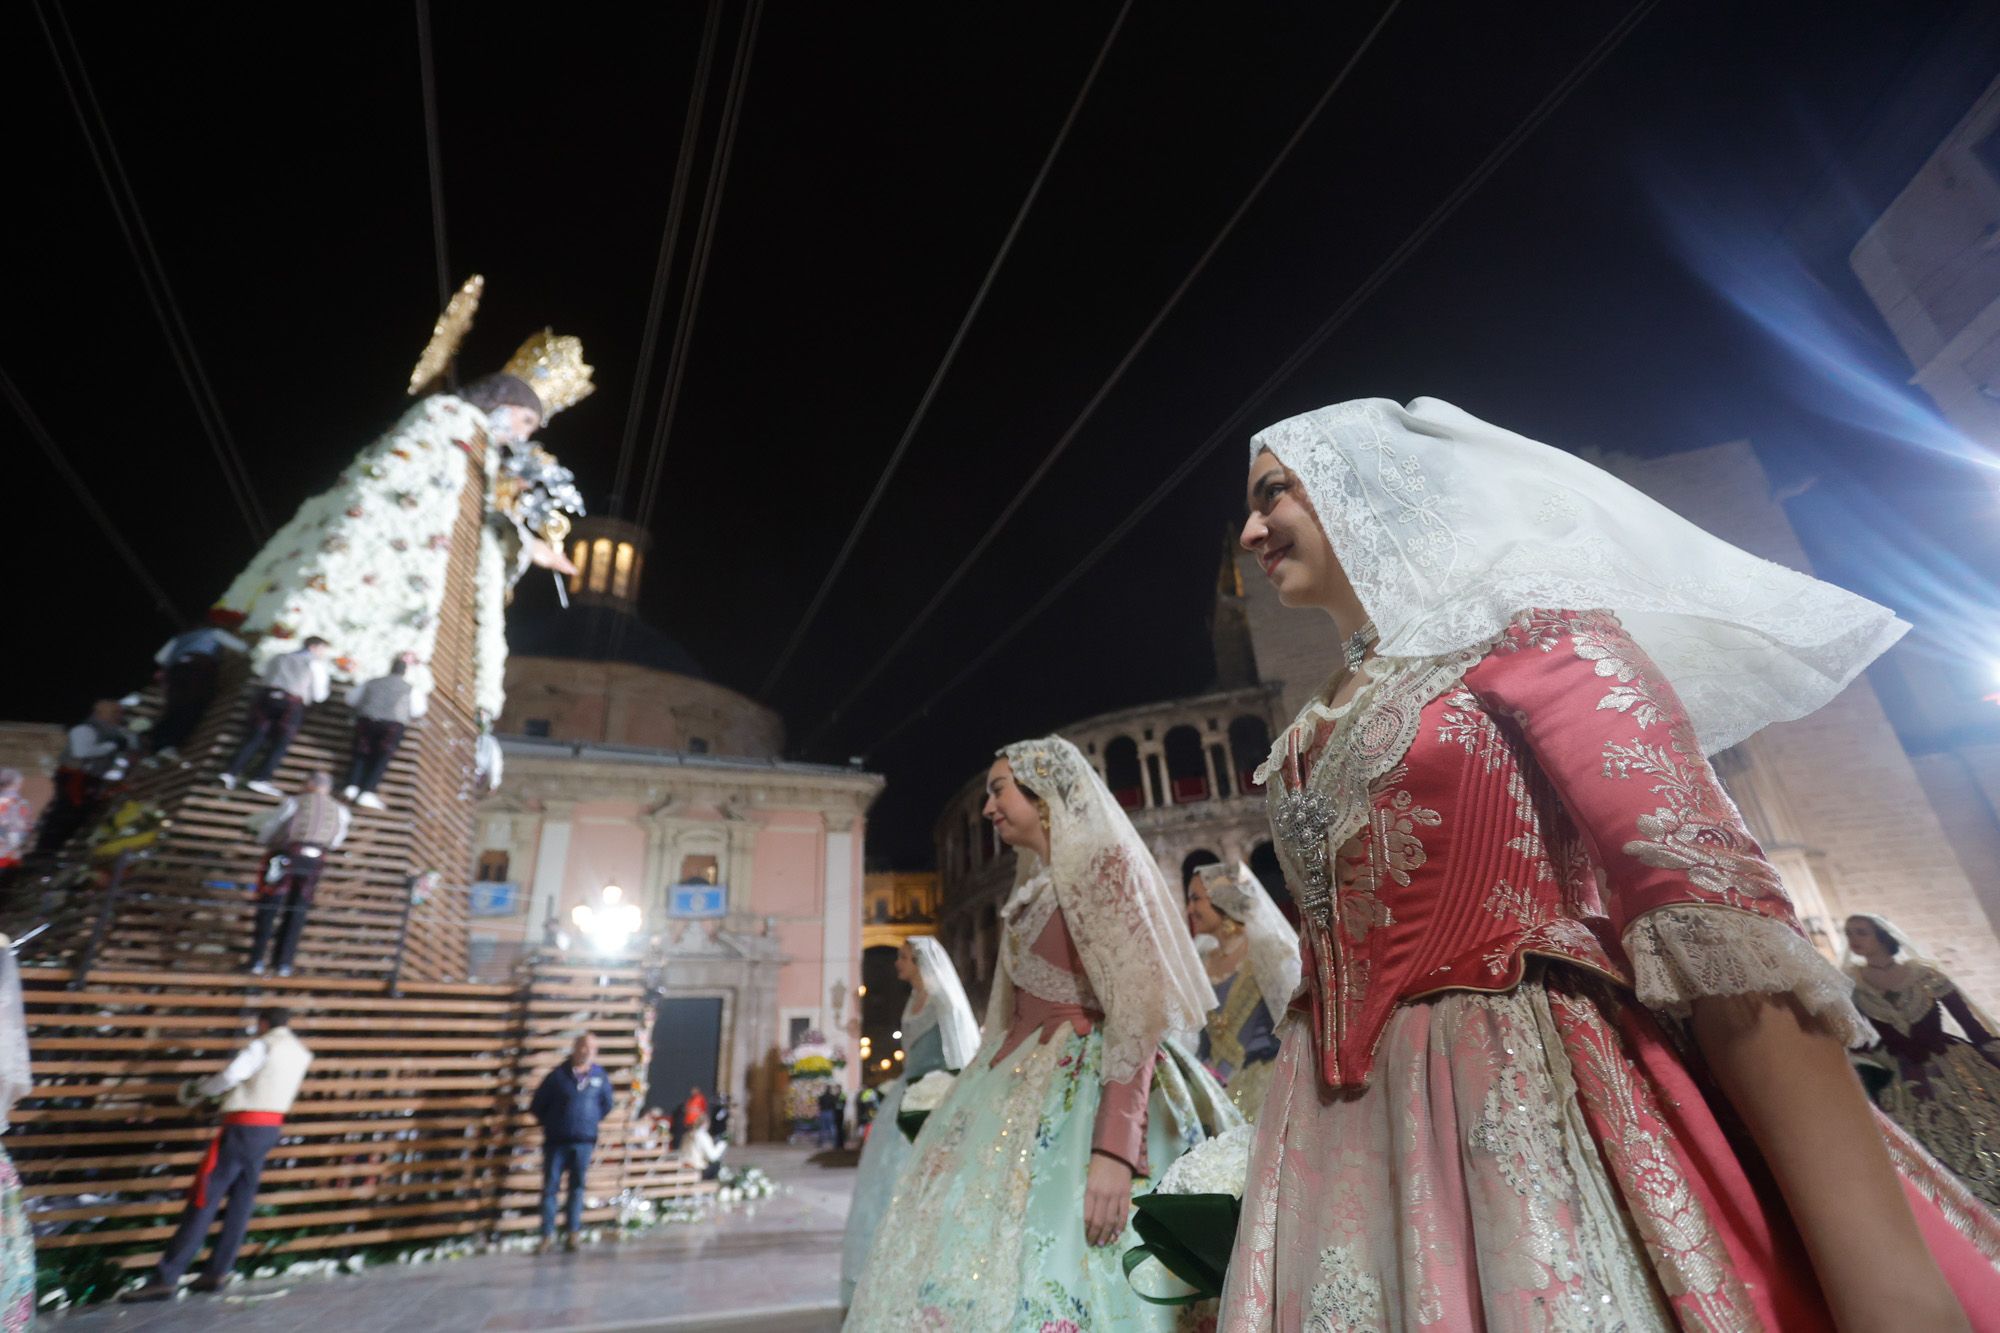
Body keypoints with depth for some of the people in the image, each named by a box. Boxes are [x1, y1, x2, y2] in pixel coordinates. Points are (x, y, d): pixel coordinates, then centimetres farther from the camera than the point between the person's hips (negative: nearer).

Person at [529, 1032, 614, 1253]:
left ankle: (573, 1233, 17)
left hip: (584, 1142, 1)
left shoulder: (600, 1076, 0)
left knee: (577, 1187, 7)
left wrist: (593, 1121, 8)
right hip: (556, 1141, -1)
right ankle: (548, 1235, 10)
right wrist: (550, 1124, 7)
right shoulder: (558, 1075, -6)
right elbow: (537, 1106, 3)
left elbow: (606, 1104, 14)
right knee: (550, 1187, 0)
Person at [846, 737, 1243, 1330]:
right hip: (1021, 1091, 8)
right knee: (976, 1259, 6)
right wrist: (990, 1092, 16)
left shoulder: (1107, 863, -9)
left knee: (1048, 1285, -9)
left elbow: (1136, 1014, -17)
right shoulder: (1031, 887, 17)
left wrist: (1113, 1149, -24)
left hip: (1084, 1095, -8)